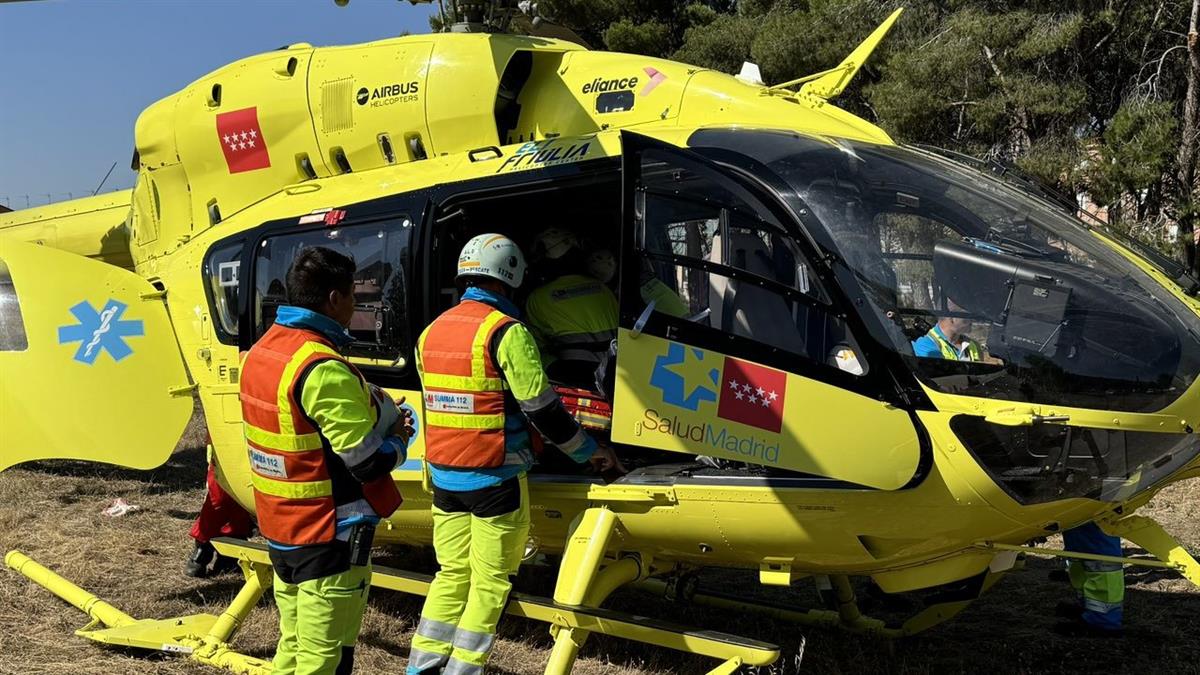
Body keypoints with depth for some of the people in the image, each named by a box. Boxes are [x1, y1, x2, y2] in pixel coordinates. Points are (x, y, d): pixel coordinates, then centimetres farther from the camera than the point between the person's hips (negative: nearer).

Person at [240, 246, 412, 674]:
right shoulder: (323, 369, -24)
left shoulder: (260, 351, 4)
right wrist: (399, 437, -2)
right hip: (328, 536, -9)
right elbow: (371, 461, -23)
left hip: (280, 528, 9)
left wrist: (380, 419, 7)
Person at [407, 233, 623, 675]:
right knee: (490, 582, 4)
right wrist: (589, 451, -1)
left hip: (443, 476, 7)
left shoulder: (431, 332, 9)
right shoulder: (506, 331, -14)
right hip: (493, 477, -7)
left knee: (452, 573, 16)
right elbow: (541, 408, -13)